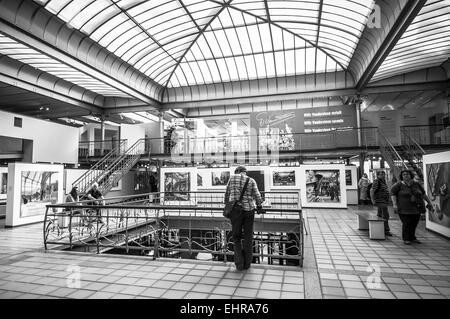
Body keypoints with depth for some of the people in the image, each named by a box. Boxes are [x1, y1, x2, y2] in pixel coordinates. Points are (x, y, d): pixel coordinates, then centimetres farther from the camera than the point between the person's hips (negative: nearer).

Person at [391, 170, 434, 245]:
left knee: (414, 224, 8)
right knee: (406, 224, -3)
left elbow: (423, 194, 16)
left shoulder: (416, 184, 6)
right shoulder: (399, 184, -6)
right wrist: (395, 204, -15)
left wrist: (429, 202, 16)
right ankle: (406, 239, 13)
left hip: (415, 209, 4)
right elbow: (392, 193, -7)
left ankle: (412, 238, 26)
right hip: (404, 209, -4)